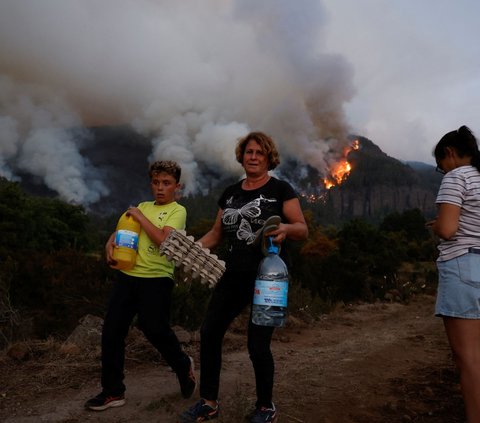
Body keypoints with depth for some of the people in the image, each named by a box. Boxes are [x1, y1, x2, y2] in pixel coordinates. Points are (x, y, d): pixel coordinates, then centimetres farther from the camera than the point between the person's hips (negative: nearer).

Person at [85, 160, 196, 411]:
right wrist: (110, 244, -3)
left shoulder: (178, 211, -2)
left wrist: (139, 216, -10)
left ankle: (183, 366, 27)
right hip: (127, 274, 6)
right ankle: (113, 391, 19)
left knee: (155, 330, -4)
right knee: (111, 331, 4)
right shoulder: (143, 206, 16)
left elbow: (163, 239, -18)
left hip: (157, 278, -6)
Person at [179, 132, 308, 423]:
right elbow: (216, 234, 15)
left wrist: (286, 228, -29)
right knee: (210, 333, 5)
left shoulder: (280, 189, -3)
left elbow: (303, 230, -7)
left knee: (258, 345, -3)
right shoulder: (231, 193, 12)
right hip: (234, 276, 6)